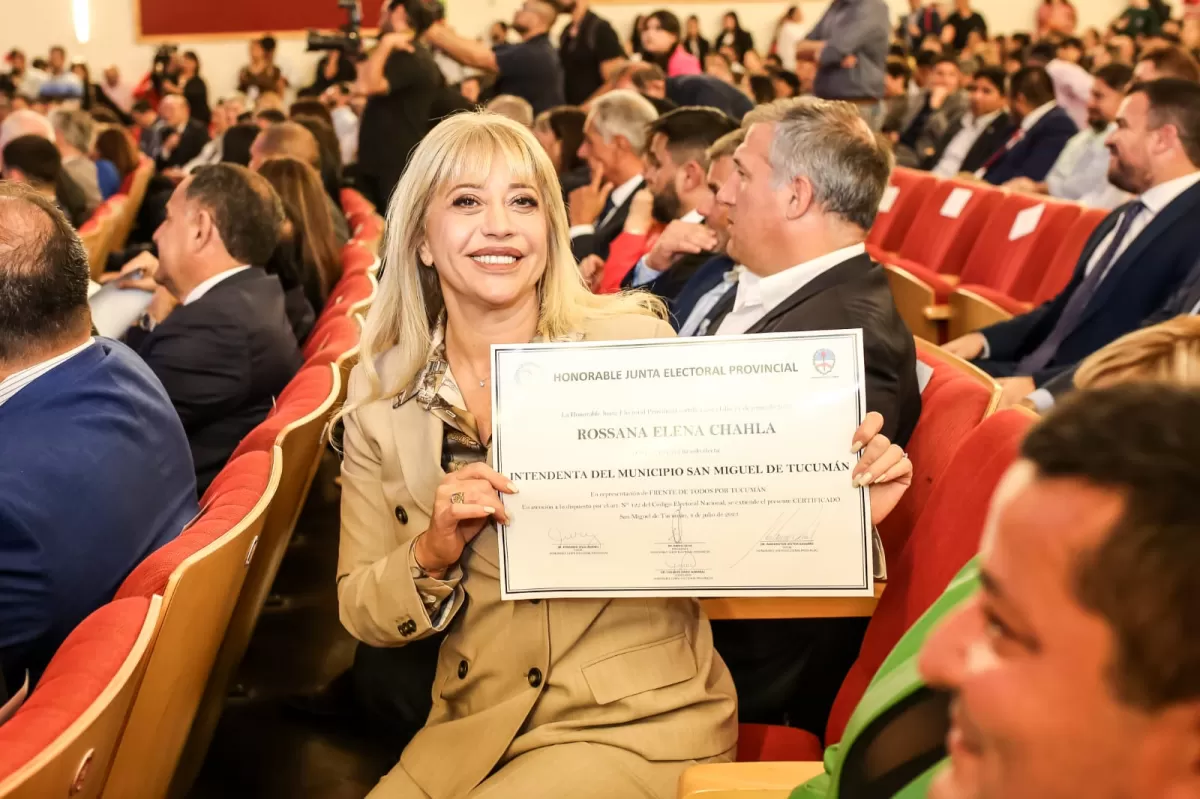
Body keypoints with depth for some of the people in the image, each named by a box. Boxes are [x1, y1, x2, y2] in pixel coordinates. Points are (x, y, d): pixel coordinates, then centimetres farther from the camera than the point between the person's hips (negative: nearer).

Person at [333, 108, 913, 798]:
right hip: (475, 726, 3)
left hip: (639, 723, -3)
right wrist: (433, 554, -16)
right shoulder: (380, 394, 0)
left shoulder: (630, 341, -9)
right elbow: (362, 614, 4)